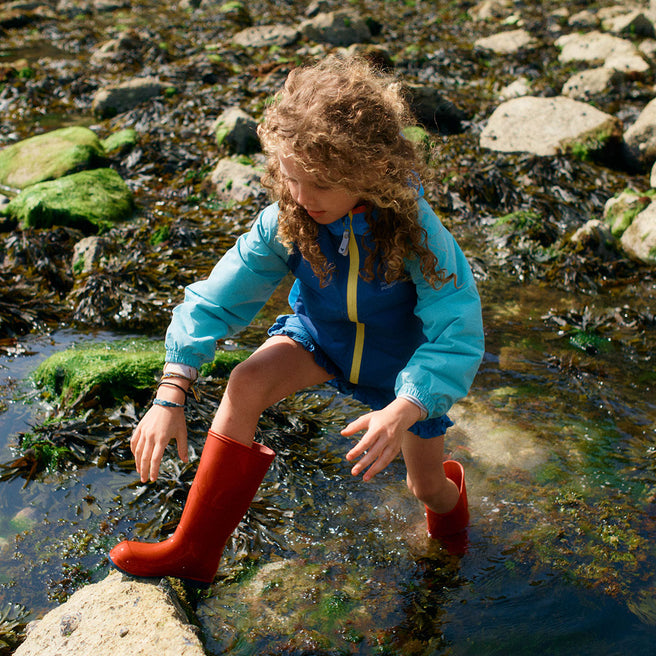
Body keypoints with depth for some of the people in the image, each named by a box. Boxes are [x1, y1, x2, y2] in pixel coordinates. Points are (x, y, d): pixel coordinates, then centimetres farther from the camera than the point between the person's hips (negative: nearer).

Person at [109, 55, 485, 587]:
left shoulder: (415, 230, -36)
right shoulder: (286, 221, -27)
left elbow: (457, 336, -38)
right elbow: (215, 300, -25)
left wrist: (403, 412, -55)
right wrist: (170, 397, -36)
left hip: (404, 361, -1)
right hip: (322, 334, 2)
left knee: (428, 487, 14)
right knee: (247, 383, -29)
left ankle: (449, 490, 58)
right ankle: (194, 552, -17)